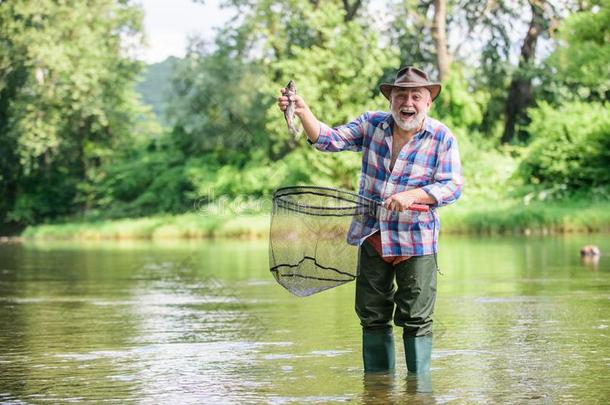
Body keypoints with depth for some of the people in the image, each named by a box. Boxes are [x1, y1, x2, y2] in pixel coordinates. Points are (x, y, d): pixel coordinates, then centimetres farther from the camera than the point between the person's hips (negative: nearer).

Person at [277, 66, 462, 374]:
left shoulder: (443, 138, -8)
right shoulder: (371, 124, 1)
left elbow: (453, 186, -13)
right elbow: (329, 140, -5)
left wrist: (412, 195, -27)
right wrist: (302, 111, -21)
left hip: (416, 243, -3)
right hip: (373, 236, 4)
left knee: (416, 319, 0)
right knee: (372, 315, 11)